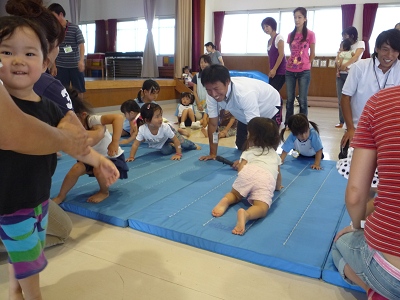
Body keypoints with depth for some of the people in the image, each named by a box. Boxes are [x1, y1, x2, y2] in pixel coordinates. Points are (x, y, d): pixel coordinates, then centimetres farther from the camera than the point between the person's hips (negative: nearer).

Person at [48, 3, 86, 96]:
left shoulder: (75, 28, -3)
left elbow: (81, 45, -7)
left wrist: (81, 60, -22)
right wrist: (53, 66, 4)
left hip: (75, 65, -2)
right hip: (60, 66, 2)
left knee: (79, 90, 5)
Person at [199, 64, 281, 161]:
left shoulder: (245, 93, -44)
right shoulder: (212, 94, -27)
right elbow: (213, 124, -18)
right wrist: (213, 154, -16)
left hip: (270, 110, -5)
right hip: (245, 117, 5)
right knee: (241, 147, 6)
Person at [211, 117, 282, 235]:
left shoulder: (248, 152, 29)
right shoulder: (275, 155, 39)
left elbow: (241, 169, 16)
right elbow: (278, 173, 46)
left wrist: (243, 186, 31)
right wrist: (278, 187, 64)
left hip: (248, 172, 0)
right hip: (267, 179, 0)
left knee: (234, 195, 23)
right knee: (262, 208, -13)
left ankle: (225, 201, -11)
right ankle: (246, 214, -46)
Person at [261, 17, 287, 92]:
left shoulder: (279, 37, -8)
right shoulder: (269, 40, 16)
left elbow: (281, 55, -15)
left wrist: (274, 69, -18)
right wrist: (270, 70, 12)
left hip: (280, 71, -8)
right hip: (273, 71, 8)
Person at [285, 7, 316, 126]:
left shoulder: (310, 34, -2)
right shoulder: (291, 35, 9)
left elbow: (312, 54, 3)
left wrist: (305, 65, 4)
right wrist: (292, 62, 7)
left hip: (304, 72, -4)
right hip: (290, 71, 4)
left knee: (302, 100, -2)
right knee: (290, 99, 7)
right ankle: (287, 124, 16)